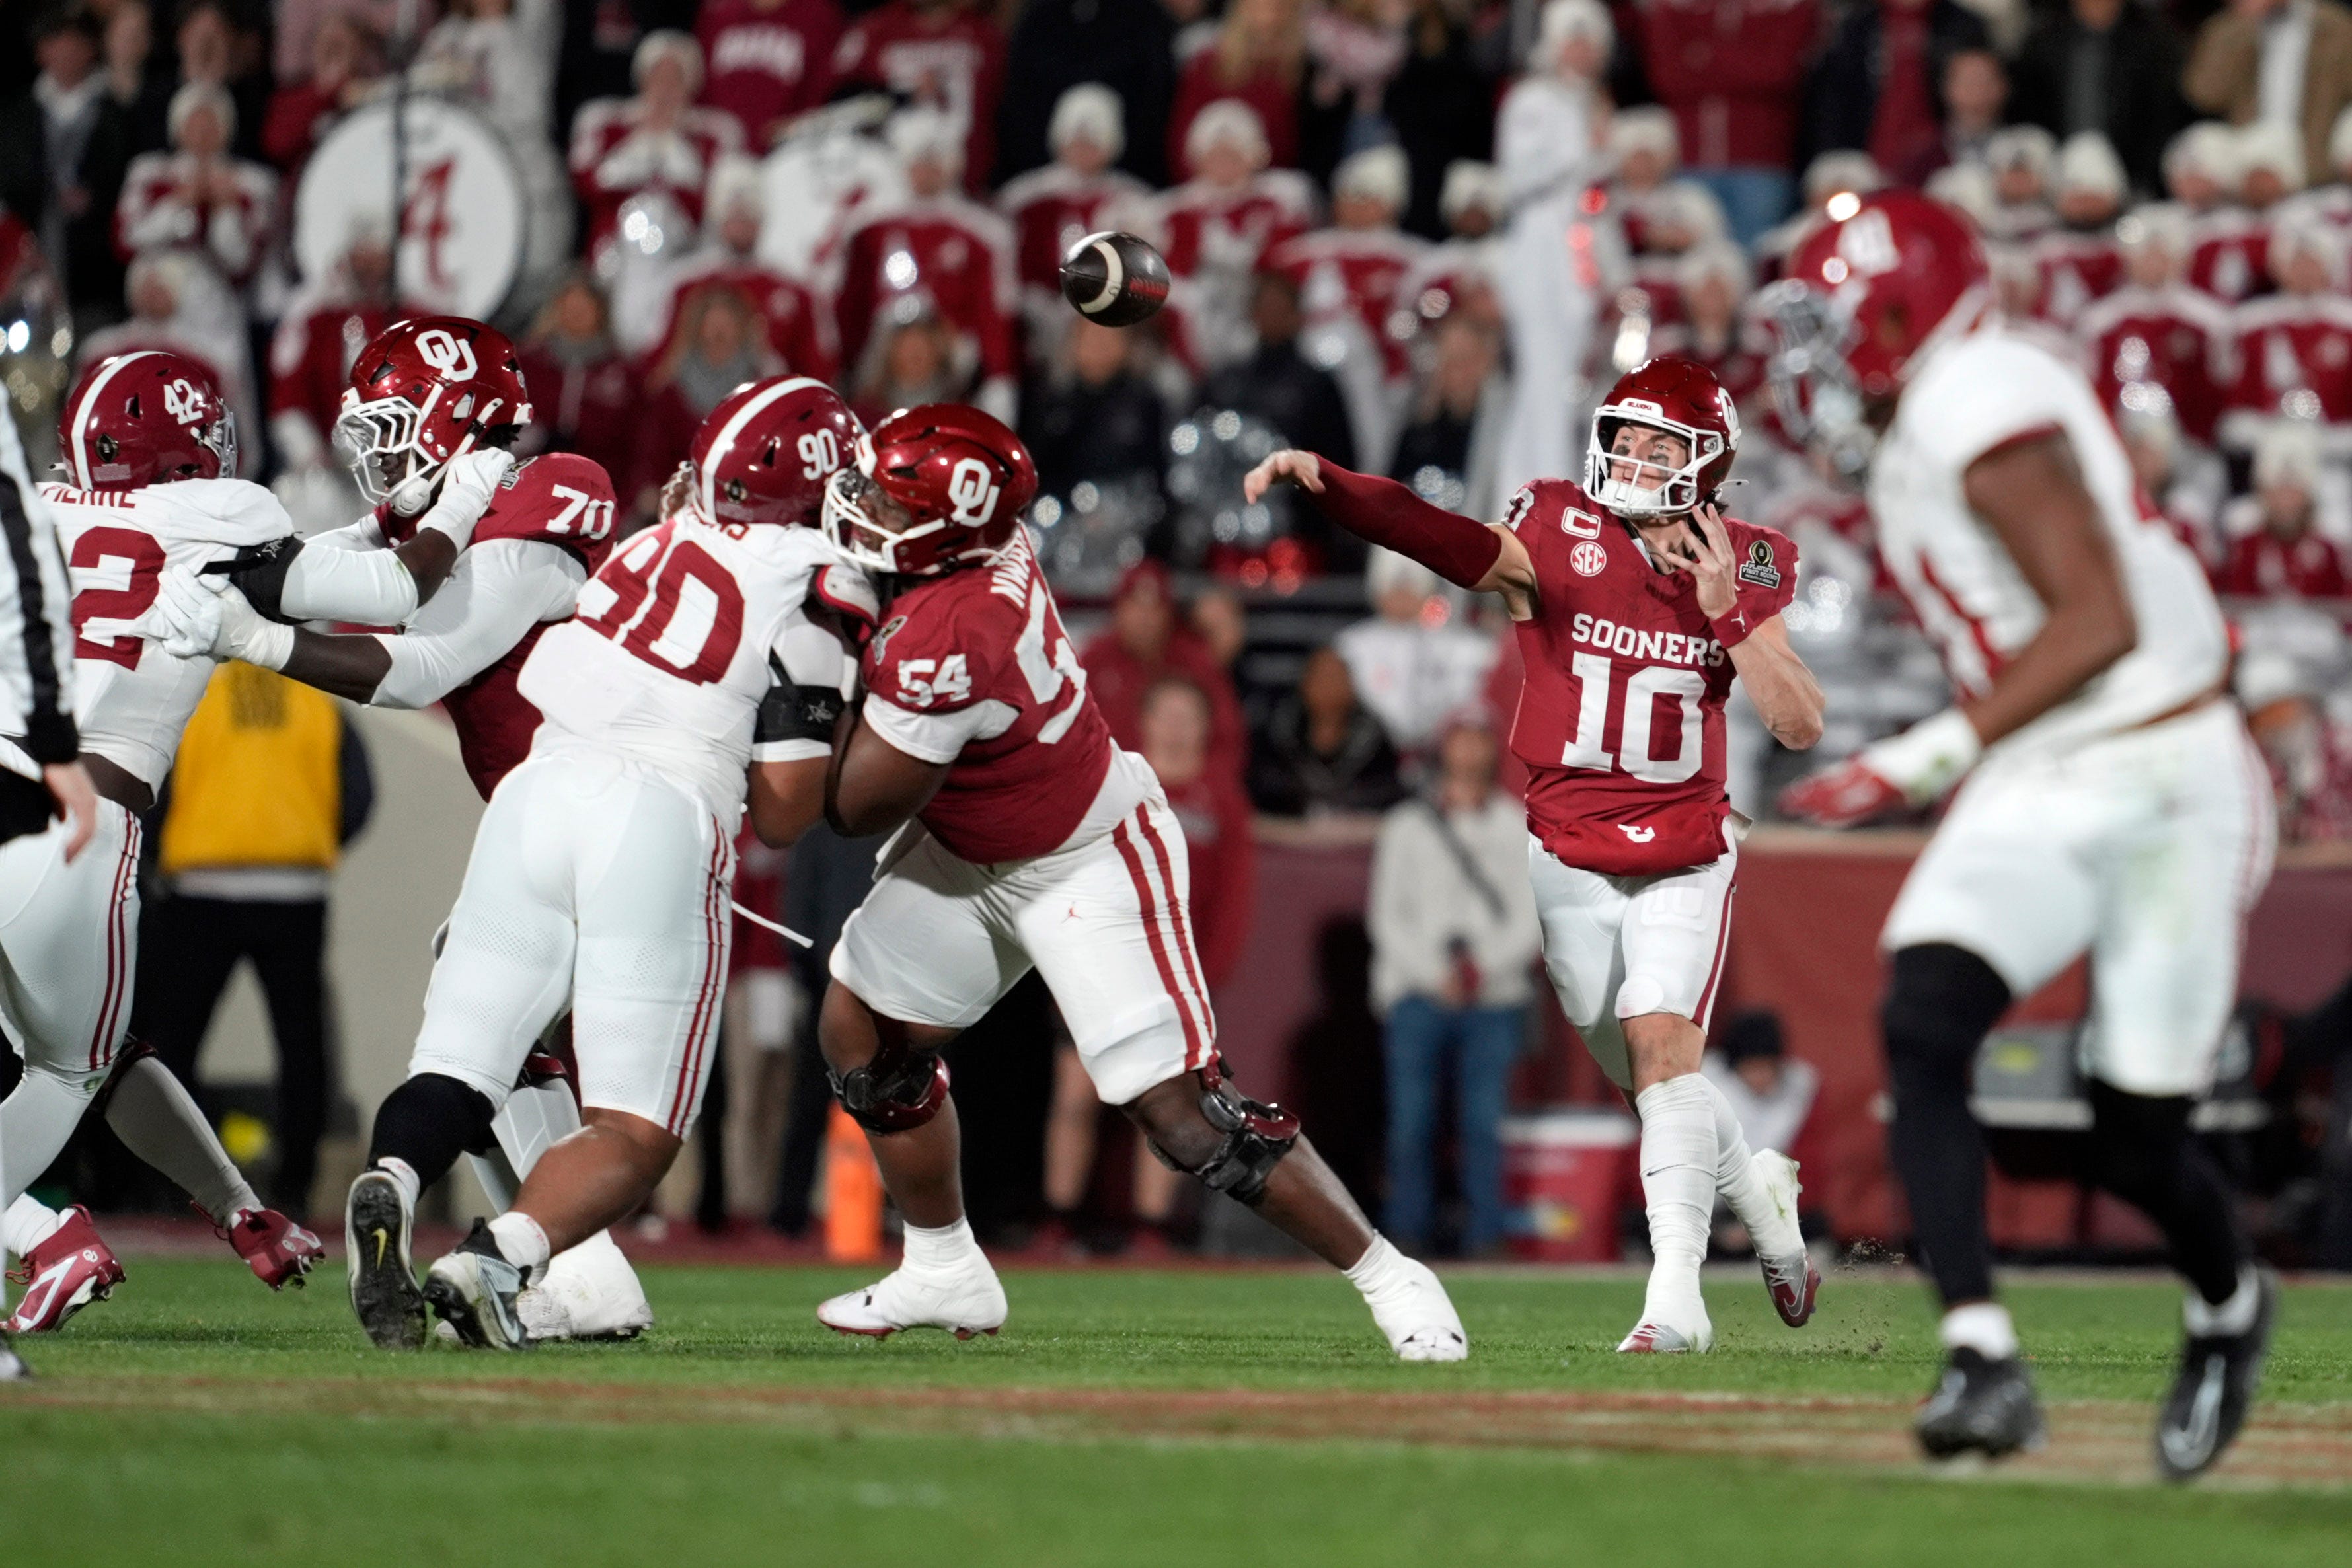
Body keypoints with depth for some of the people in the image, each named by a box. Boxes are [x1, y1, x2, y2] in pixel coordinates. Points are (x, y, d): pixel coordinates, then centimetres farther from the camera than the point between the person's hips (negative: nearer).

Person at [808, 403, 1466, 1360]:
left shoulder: (944, 644, -37)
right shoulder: (988, 546, -13)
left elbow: (855, 809, -25)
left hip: (1089, 868, -10)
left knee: (1180, 1110, -11)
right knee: (860, 1034, 11)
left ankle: (1385, 1275, 0)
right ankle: (944, 1274, 26)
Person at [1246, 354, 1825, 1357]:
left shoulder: (1746, 569, -2)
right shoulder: (1559, 536, -8)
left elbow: (1799, 726, -5)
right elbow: (1444, 539, -27)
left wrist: (1726, 611, -17)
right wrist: (1321, 483, -44)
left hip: (1684, 854, -1)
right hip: (1568, 850, 1)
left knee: (1661, 1041, -20)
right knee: (1644, 1079, 11)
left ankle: (1676, 1295, -21)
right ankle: (1760, 1190, 40)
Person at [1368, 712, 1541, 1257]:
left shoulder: (1518, 828, 14)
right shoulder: (1406, 826, 13)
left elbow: (1532, 921, 6)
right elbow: (1387, 917, 6)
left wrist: (1484, 967, -10)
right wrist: (1436, 973, -8)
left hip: (1495, 998, 0)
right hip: (1417, 994, 0)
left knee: (1485, 1125, -6)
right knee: (1411, 1124, -6)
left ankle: (1485, 1239, -5)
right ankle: (1407, 1233, -2)